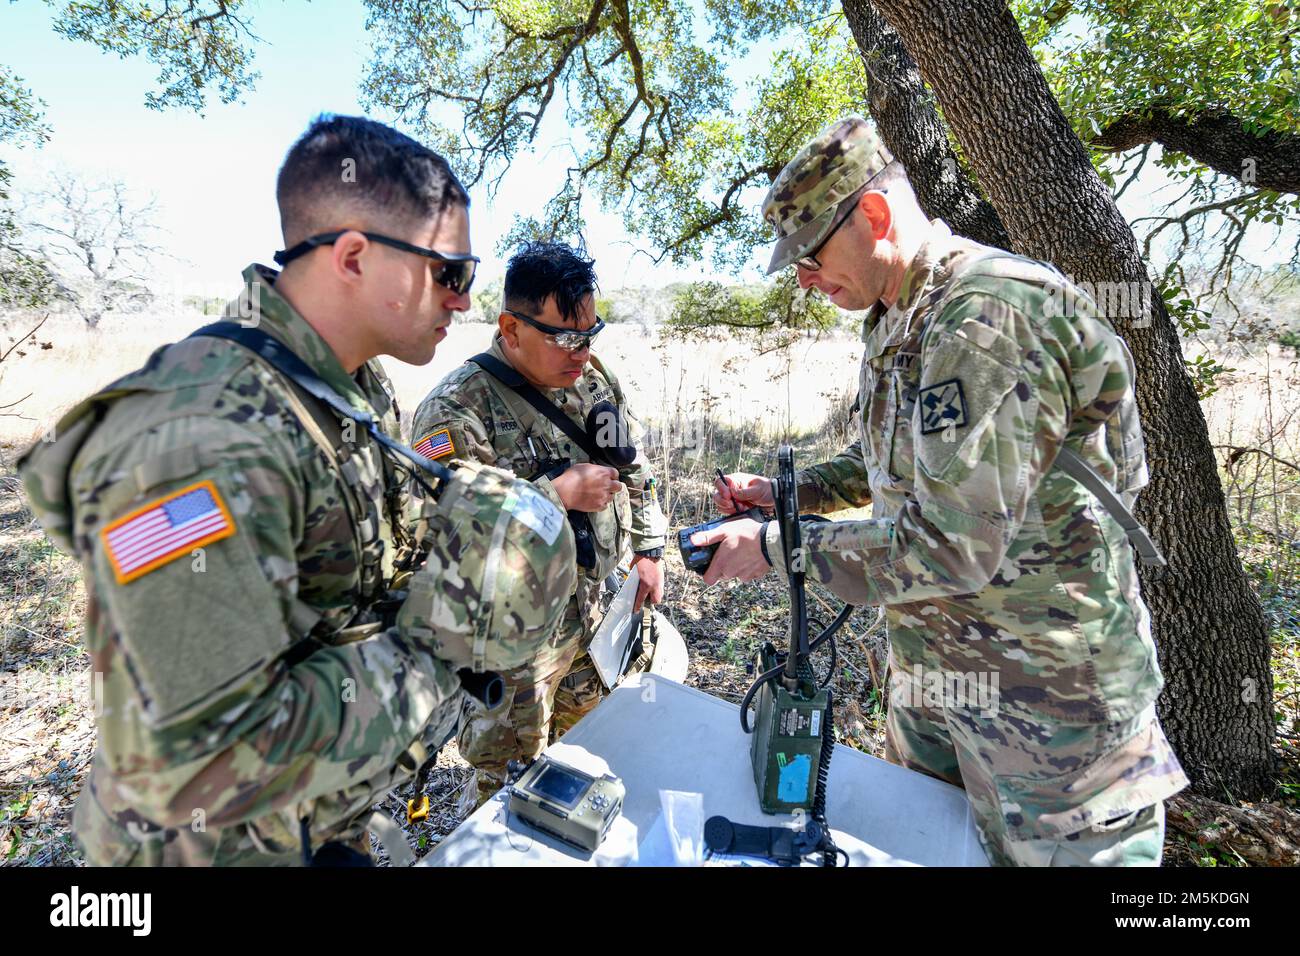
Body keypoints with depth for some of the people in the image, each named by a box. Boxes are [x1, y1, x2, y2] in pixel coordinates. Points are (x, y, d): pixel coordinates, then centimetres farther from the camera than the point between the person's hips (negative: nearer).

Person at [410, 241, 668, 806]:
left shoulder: (595, 379, 2)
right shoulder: (458, 408, -21)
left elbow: (634, 467, 12)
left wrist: (648, 549, 7)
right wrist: (559, 494, -29)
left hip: (601, 607, 7)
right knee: (513, 784, 15)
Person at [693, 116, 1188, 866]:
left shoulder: (988, 315, -25)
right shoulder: (897, 320, 6)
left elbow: (954, 547, -29)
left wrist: (776, 547, -22)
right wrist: (789, 490, 3)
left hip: (1044, 697, -8)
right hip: (929, 669, 9)